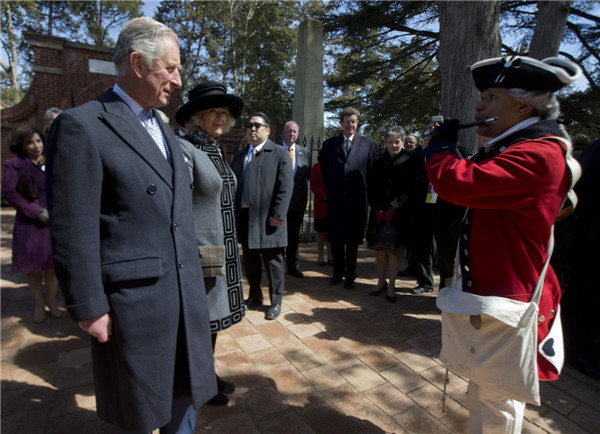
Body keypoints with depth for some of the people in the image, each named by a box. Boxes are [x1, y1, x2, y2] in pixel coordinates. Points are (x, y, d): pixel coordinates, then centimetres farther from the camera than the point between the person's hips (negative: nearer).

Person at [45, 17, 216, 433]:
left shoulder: (165, 129, 12)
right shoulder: (82, 126, -11)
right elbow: (74, 230, -14)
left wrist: (195, 278, 15)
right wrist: (90, 308, -12)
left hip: (187, 290, 7)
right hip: (133, 294, -6)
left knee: (186, 388, 23)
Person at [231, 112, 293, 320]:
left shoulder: (279, 153, -1)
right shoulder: (239, 156, 16)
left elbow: (286, 186, -9)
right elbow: (233, 185, 15)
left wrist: (277, 214, -16)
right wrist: (234, 214, 7)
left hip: (267, 219, -5)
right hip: (245, 217, 6)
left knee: (273, 262, 5)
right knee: (250, 262, 15)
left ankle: (276, 302, 21)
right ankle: (255, 297, 33)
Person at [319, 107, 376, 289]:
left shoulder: (368, 144, 6)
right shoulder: (329, 144, 9)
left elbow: (371, 171, 8)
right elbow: (324, 168, 16)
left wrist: (362, 189, 4)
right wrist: (331, 187, 12)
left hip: (356, 198, -1)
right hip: (335, 198, 2)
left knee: (353, 239, 5)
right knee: (335, 238, 8)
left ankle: (350, 275, 18)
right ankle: (338, 272, 23)